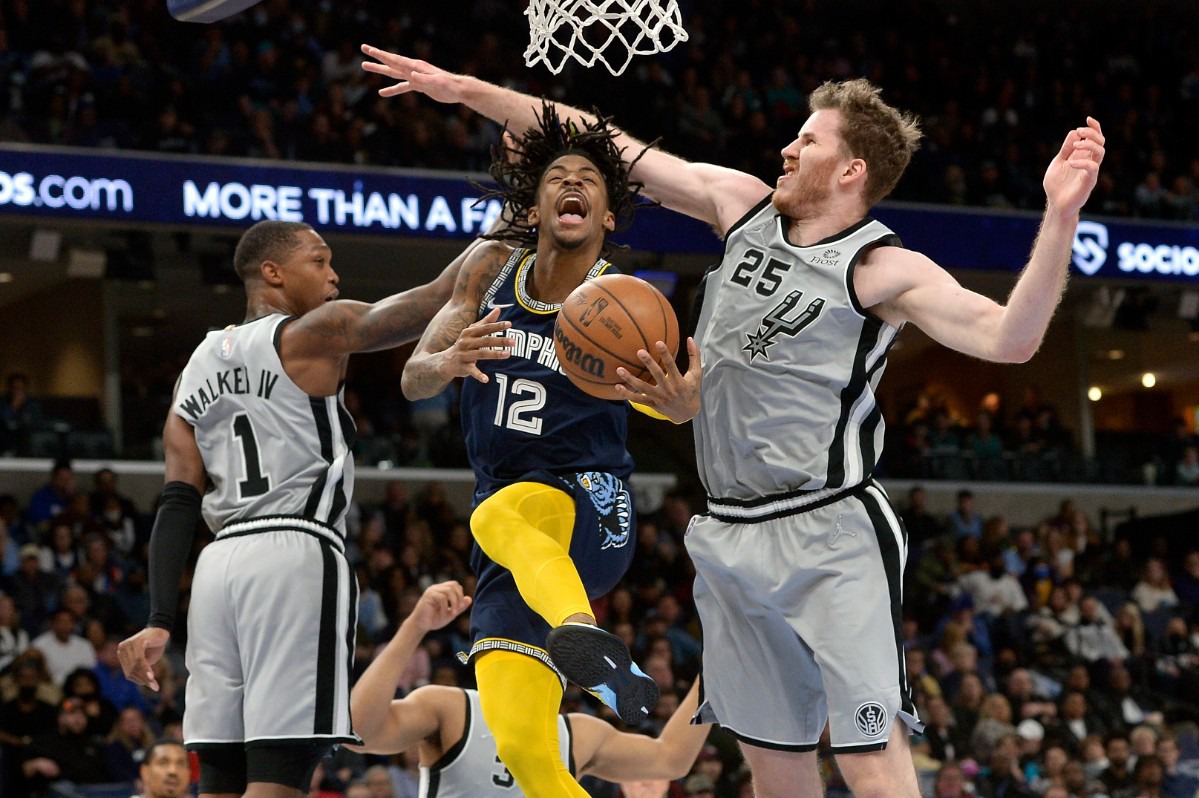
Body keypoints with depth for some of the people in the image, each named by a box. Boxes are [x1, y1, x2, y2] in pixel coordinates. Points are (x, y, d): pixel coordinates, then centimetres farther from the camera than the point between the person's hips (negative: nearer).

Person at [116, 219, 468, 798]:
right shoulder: (308, 335, 0)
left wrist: (159, 620, 8)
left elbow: (177, 504, 12)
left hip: (221, 561, 7)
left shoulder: (197, 367, 19)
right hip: (298, 555, -7)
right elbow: (434, 303, -8)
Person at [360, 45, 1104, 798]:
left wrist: (1061, 215, -36)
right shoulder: (743, 204, 8)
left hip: (829, 537, -7)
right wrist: (466, 89, 11)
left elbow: (1009, 338, -24)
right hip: (733, 537, 7)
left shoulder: (883, 271, -10)